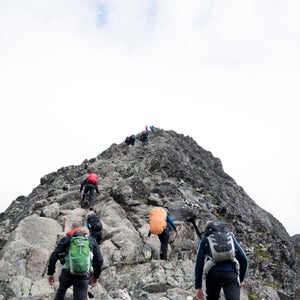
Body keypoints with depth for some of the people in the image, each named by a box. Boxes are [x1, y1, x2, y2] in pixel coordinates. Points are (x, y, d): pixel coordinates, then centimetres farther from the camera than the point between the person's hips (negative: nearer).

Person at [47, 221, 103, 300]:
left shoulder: (66, 239, 11)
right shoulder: (92, 240, 15)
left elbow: (54, 256, 5)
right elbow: (99, 260, 12)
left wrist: (50, 273, 14)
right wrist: (96, 276, 22)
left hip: (68, 273, 0)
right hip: (84, 275, 0)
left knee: (61, 289, 31)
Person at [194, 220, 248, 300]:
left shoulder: (205, 239, 19)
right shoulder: (230, 236, 23)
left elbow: (199, 264, 9)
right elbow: (244, 259, 18)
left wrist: (198, 287, 10)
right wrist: (240, 280, 29)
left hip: (213, 274, 0)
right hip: (231, 274, 0)